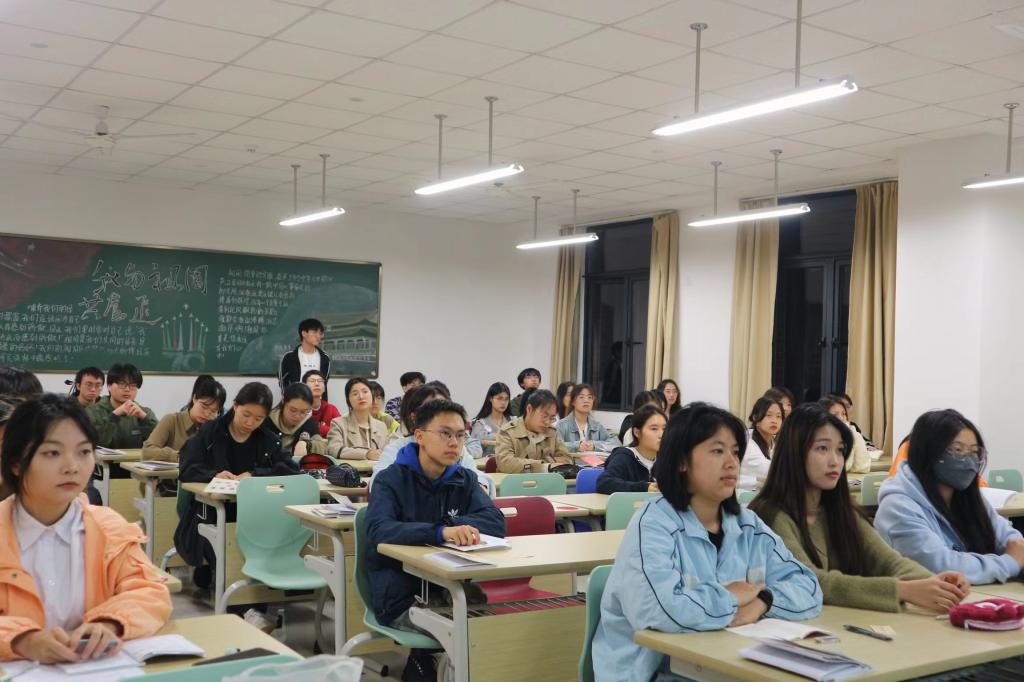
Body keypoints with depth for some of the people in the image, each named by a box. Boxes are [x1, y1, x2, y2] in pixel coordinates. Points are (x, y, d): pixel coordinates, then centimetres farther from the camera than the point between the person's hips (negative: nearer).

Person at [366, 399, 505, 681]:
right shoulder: (390, 480, -7)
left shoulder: (465, 480, 8)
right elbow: (378, 531, -26)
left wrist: (455, 525, -24)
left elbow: (496, 521, -7)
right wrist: (440, 532, -39)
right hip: (401, 598, -5)